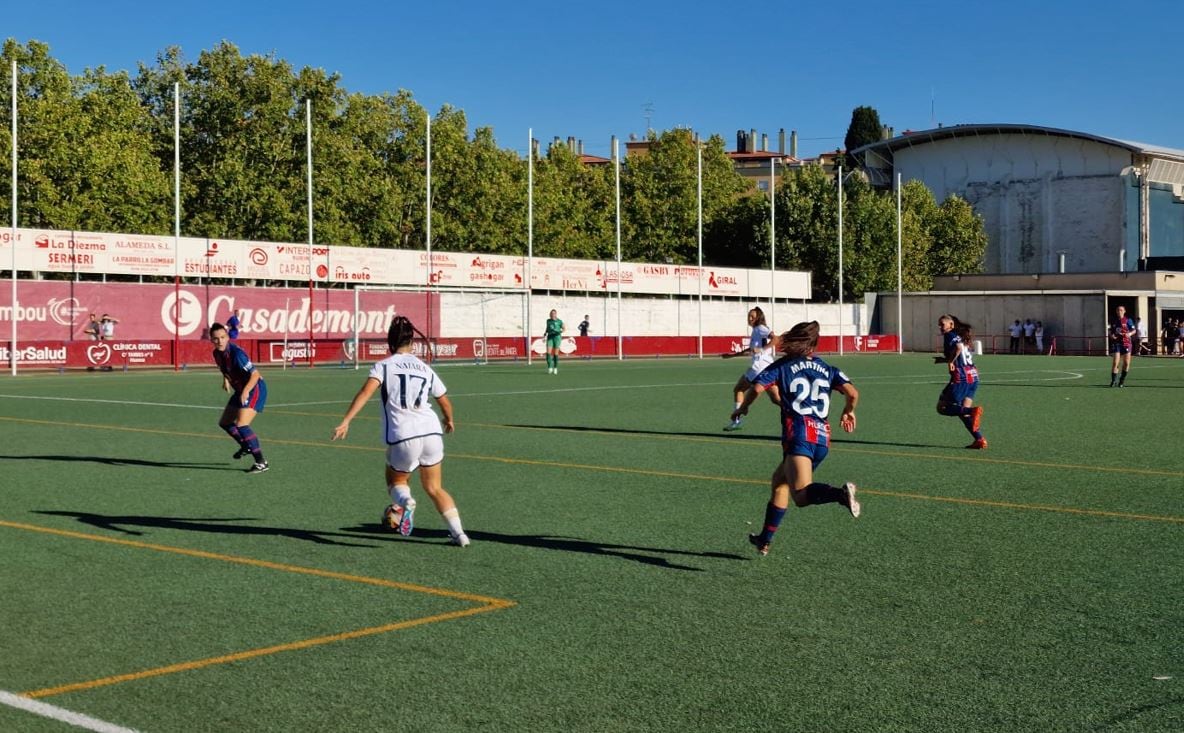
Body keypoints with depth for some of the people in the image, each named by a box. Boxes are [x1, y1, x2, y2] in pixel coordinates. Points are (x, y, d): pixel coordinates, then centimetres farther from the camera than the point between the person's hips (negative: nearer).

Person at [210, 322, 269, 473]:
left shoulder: (236, 353, -26)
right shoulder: (217, 353, -1)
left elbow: (255, 374, -29)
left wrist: (246, 391, -40)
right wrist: (226, 380, 8)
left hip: (255, 389, -9)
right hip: (240, 391, 9)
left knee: (241, 425, -23)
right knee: (224, 423, 18)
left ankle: (261, 462, -17)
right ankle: (246, 447, 43)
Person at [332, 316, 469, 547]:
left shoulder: (383, 366, 6)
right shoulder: (425, 369, 17)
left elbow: (365, 392, -11)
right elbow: (445, 403, 27)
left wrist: (345, 421, -16)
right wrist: (449, 421, 48)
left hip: (402, 437, -3)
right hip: (431, 432, 3)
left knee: (395, 480, 21)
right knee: (434, 488, 20)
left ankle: (405, 502, -13)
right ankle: (459, 533, 9)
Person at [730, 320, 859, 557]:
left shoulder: (782, 366, 10)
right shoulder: (827, 369, 18)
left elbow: (756, 388, -4)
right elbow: (852, 392, 5)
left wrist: (742, 408, 15)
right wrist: (849, 412, 26)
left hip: (799, 435, -6)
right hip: (823, 438, 6)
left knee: (802, 495, -19)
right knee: (779, 482, 23)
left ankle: (841, 493, -47)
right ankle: (765, 540, 27)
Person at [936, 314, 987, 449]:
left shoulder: (949, 335, -4)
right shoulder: (960, 336, 21)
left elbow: (958, 347, -25)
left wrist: (950, 362, -14)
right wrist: (944, 360, 23)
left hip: (961, 376, -9)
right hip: (973, 376, 9)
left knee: (942, 408, -1)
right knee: (963, 411, 15)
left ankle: (973, 411, -20)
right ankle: (980, 439, 3)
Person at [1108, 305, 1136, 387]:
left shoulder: (1128, 320, 1)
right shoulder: (1114, 321, 8)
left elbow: (1134, 330, 3)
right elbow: (1111, 331, 18)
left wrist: (1129, 334, -17)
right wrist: (1111, 335, -4)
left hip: (1126, 343, -1)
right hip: (1116, 343, 1)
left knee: (1126, 363, 2)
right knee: (1115, 362, -10)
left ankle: (1122, 380, 20)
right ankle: (1114, 380, -6)